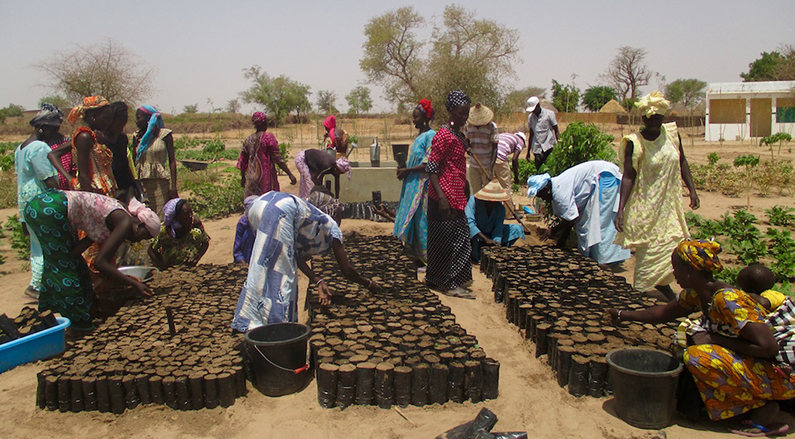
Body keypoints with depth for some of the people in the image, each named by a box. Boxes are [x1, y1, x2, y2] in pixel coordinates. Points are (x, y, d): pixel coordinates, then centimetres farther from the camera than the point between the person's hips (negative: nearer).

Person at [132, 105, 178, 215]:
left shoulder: (164, 134, 0)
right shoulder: (137, 136, 10)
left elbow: (172, 161, 0)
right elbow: (134, 161, 13)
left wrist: (173, 187, -6)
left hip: (160, 182, -3)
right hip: (142, 183, 3)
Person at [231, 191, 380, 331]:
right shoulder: (332, 229, 20)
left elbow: (296, 256, 21)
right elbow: (347, 270, 20)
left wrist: (318, 281, 20)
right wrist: (368, 284, 35)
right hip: (279, 211, -8)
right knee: (282, 270, -1)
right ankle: (275, 322, -3)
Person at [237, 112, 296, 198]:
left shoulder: (248, 140, 7)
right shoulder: (268, 137, -9)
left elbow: (242, 161, 13)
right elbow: (278, 159, -13)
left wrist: (242, 177, 26)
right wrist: (290, 174, -10)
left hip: (251, 180, 6)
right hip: (266, 178, -5)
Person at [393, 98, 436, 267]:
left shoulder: (430, 136, -14)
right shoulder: (420, 136, 15)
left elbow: (428, 164, -19)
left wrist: (407, 170, -14)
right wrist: (404, 169, 6)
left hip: (423, 185, -9)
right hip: (413, 185, 9)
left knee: (422, 220, -3)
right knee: (414, 220, 12)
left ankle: (426, 258, 6)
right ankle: (418, 255, 22)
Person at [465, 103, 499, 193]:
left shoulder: (491, 127, -13)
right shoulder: (469, 125, 0)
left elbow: (495, 149, -12)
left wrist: (491, 169, -18)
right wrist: (467, 146, -12)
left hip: (487, 166, -4)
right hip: (473, 166, 4)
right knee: (476, 193, 9)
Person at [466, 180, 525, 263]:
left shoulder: (500, 208, -9)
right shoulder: (473, 201, -22)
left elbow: (498, 228, -16)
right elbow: (469, 222, -33)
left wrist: (496, 243, -36)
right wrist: (486, 239, -41)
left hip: (491, 235, 4)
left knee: (517, 229, -11)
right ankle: (475, 256, -13)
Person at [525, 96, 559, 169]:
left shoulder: (549, 114, -2)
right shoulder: (530, 117, 9)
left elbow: (556, 131, 2)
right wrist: (528, 151, 17)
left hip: (549, 147, -3)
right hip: (537, 149, 3)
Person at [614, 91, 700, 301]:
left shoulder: (672, 133, 2)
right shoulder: (634, 143, -13)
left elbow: (682, 162, 14)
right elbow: (628, 176, -15)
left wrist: (692, 189, 9)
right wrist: (621, 209, -21)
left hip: (670, 205, 6)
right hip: (646, 208, -5)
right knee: (649, 252, -1)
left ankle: (670, 298, 27)